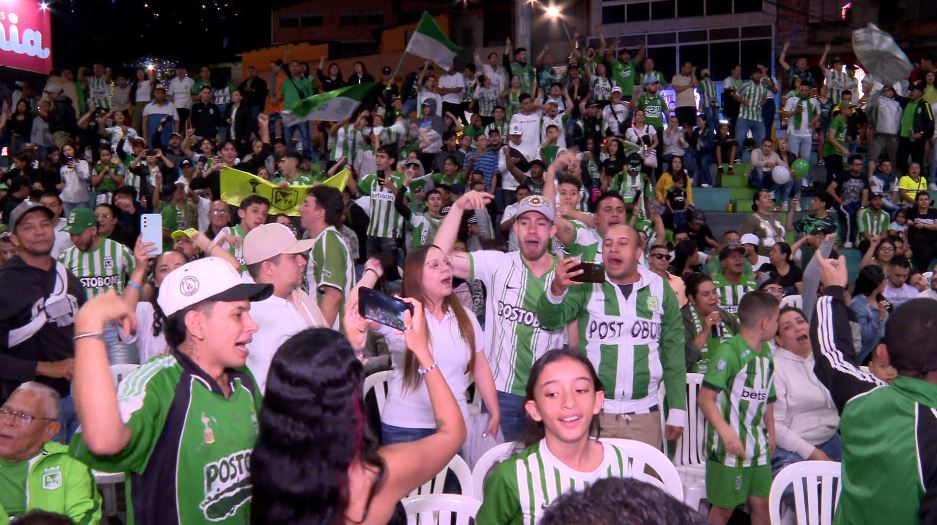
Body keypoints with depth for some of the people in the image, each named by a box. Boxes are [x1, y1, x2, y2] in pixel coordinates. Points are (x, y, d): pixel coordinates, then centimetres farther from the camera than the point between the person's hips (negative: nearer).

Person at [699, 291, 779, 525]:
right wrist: (727, 434, -26)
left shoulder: (766, 353, 10)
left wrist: (771, 434, 15)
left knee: (761, 503, 10)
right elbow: (705, 398, -20)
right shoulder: (729, 351, -16)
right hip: (729, 445, -7)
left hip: (758, 445, 7)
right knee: (724, 506, 4)